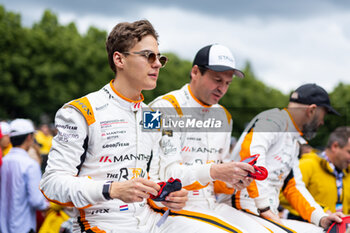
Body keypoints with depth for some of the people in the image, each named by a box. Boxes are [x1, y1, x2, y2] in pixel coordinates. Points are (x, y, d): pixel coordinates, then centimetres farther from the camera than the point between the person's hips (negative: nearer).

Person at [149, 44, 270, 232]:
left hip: (210, 206, 8)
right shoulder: (166, 107, -8)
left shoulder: (223, 116, 18)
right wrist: (213, 171, -29)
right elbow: (163, 172, -18)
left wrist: (232, 181, -4)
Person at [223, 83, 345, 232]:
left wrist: (321, 218, 10)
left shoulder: (293, 143, 27)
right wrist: (264, 207, -23)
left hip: (268, 216, 10)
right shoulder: (274, 119, -5)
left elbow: (293, 186, 25)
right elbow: (250, 151, -23)